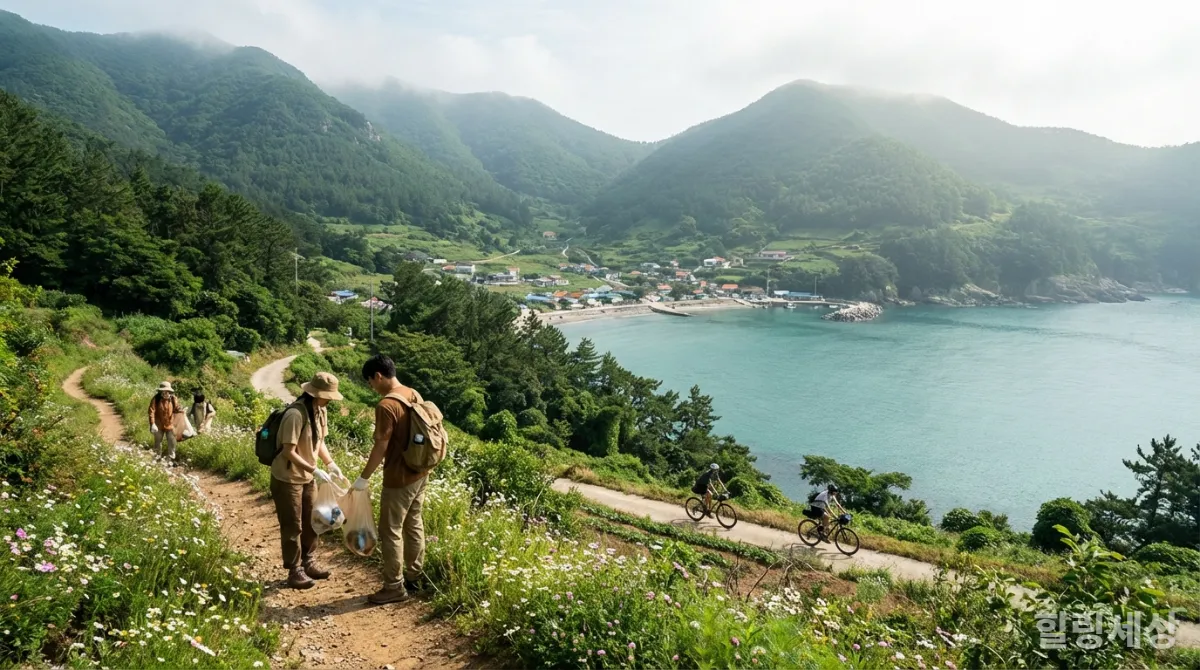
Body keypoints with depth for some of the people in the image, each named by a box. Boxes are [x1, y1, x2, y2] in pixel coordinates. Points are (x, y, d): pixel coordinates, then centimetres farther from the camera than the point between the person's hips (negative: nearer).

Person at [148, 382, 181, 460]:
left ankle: (171, 458, 20)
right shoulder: (155, 399, -15)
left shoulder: (173, 399, -6)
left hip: (170, 425, 1)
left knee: (172, 442, 5)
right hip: (159, 425, -1)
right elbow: (152, 412, -17)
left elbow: (176, 408, 5)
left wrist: (180, 409, -21)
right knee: (158, 443, 15)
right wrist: (153, 424, -24)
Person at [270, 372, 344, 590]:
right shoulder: (295, 414, -27)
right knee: (292, 527, 4)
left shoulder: (320, 411, -1)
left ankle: (309, 563, 30)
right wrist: (315, 470, -28)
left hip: (307, 477, 8)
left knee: (311, 522, 16)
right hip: (287, 478, -8)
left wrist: (330, 463, -3)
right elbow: (289, 452, -26)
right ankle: (294, 571, 16)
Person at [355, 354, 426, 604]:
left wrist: (364, 477, -9)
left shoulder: (386, 406, -22)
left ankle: (395, 587, 12)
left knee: (390, 532, 4)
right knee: (414, 525, 18)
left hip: (399, 479, -9)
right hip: (419, 473, 9)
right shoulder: (414, 395, 4)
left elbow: (381, 447, -20)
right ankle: (414, 576, 30)